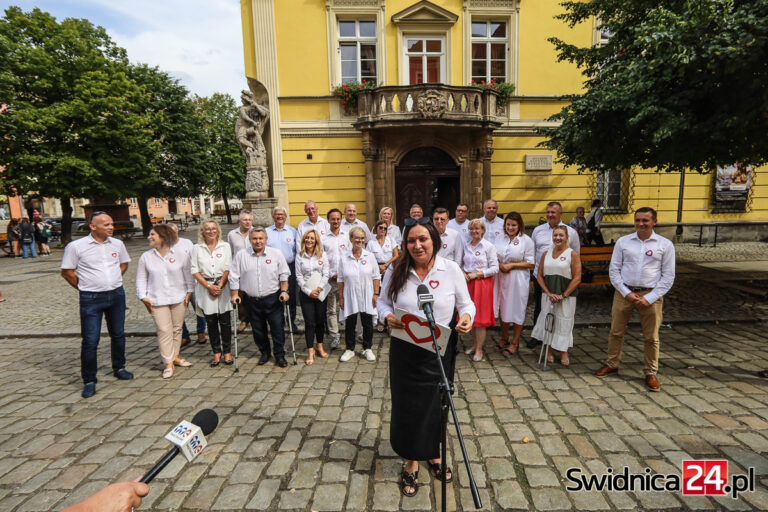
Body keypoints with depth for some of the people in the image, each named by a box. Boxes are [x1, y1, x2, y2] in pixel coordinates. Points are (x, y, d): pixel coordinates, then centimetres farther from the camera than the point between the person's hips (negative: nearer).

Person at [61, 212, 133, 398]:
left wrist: (113, 281, 9)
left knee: (118, 335, 15)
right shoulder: (76, 247, -9)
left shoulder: (117, 244, 2)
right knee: (90, 341, -1)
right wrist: (84, 288, 0)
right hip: (91, 299, -4)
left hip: (117, 295, 4)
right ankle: (89, 381, 13)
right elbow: (67, 272, -2)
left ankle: (119, 368, 32)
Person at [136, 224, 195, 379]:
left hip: (178, 298, 0)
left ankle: (175, 357, 26)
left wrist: (189, 292, 2)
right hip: (157, 301, 0)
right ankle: (168, 363, 5)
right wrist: (143, 297, -1)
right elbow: (141, 279, 7)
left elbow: (188, 274, 4)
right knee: (164, 331, -3)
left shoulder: (180, 253, -1)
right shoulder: (146, 257, 3)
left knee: (177, 329, 10)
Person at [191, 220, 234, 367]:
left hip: (223, 286, -1)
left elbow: (228, 269, 1)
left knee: (225, 321, 0)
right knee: (211, 321, 5)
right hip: (205, 287, 1)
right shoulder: (197, 248, 7)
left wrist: (220, 286, -10)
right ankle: (216, 352, 16)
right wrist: (209, 286, -8)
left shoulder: (225, 246, 6)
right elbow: (194, 270, 1)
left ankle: (227, 352, 11)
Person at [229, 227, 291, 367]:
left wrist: (284, 291, -5)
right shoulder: (241, 255, 1)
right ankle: (264, 352, 33)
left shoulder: (276, 254, 0)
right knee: (258, 329, 13)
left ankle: (280, 355, 15)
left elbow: (283, 275, 3)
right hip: (251, 300, 2)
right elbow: (233, 277, 4)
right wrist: (234, 295, 0)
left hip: (273, 299, -1)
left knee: (277, 328, 1)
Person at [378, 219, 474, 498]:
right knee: (408, 405, 12)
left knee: (437, 404, 18)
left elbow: (466, 303, 1)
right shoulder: (396, 272, -5)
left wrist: (466, 316, -20)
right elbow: (383, 302, 4)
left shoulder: (451, 270, -7)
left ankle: (434, 455, 47)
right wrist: (388, 317, -17)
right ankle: (412, 462, 38)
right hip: (405, 351, 0)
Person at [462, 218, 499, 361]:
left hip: (482, 283, -5)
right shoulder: (466, 246, 11)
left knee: (480, 317, -2)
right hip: (468, 282, 5)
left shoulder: (489, 246, -4)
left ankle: (479, 349, 8)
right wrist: (463, 273, -3)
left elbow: (495, 268, -7)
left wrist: (476, 274, -14)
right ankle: (474, 344, 25)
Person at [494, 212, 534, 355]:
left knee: (516, 310, 3)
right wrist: (499, 264, -7)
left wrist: (511, 265, -15)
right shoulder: (501, 239, 8)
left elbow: (530, 263, -7)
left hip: (518, 280, -4)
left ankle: (514, 342, 18)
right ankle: (504, 339, 29)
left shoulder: (526, 240, -5)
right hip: (501, 278, 5)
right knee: (502, 309, 11)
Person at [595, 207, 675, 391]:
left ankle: (651, 373, 25)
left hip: (650, 295, -1)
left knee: (651, 337, 9)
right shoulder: (623, 242, 2)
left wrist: (650, 298, -9)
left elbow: (668, 276, 0)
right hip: (624, 292, 1)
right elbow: (614, 270, 2)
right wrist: (626, 293, -8)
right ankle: (612, 364, 27)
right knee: (616, 332, 10)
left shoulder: (665, 245, 0)